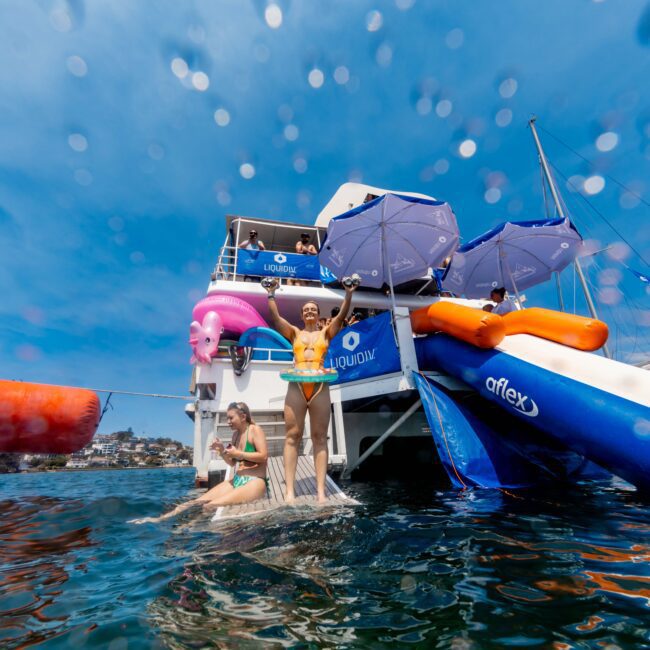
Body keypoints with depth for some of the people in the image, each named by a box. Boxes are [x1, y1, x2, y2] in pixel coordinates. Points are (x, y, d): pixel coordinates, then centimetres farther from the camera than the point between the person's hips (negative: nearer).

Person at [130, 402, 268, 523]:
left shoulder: (255, 430, -7)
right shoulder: (236, 434, 15)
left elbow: (264, 456, -17)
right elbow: (232, 463, 17)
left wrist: (239, 454, -16)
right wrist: (222, 451, 0)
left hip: (255, 483, -6)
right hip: (236, 481, 7)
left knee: (212, 506, -27)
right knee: (197, 502, -9)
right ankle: (160, 518, -13)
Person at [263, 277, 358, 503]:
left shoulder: (326, 333, 17)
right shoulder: (295, 333, 18)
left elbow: (341, 316, 6)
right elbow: (275, 317, 10)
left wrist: (349, 294, -3)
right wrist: (271, 294, 6)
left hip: (320, 387, 0)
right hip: (296, 386, 1)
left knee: (320, 438, 1)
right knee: (292, 436, -3)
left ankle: (321, 491, 2)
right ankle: (290, 491, 0)